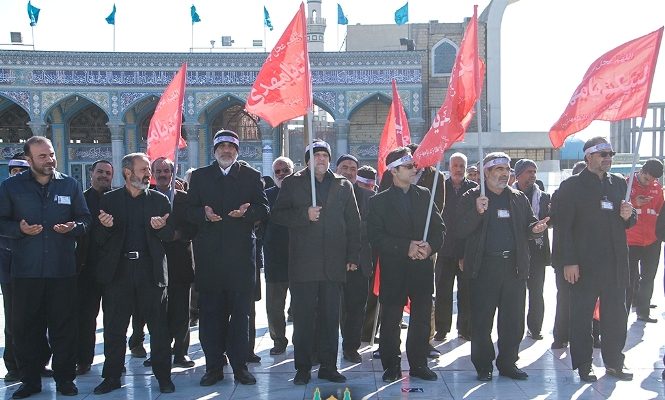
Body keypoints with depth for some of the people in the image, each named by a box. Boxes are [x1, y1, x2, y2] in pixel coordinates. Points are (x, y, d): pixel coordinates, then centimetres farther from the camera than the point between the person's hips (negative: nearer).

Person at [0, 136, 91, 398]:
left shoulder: (70, 185, 8)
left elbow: (85, 219, 10)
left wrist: (74, 227, -11)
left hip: (63, 269, 0)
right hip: (26, 269, 0)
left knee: (64, 326, 5)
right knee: (25, 327, 5)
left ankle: (65, 379, 16)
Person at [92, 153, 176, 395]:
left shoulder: (160, 200, 8)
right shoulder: (109, 200, 7)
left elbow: (171, 235, 5)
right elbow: (99, 237, 4)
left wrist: (162, 227, -17)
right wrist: (105, 226, -18)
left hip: (151, 270, 0)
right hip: (118, 271, 0)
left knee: (158, 327, 2)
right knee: (114, 328, 6)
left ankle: (163, 376, 12)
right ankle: (112, 377, 18)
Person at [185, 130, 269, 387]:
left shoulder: (252, 176, 10)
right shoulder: (199, 176, 13)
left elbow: (263, 209, 3)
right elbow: (189, 210, 7)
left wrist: (246, 211, -18)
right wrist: (204, 214, -14)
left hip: (241, 253, -1)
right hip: (209, 254, 1)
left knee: (241, 312, 3)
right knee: (210, 313, 3)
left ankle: (239, 365, 11)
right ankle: (214, 366, 11)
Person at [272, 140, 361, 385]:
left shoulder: (343, 186, 13)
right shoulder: (292, 184, 9)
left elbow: (353, 223, 12)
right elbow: (278, 214, 2)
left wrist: (352, 256, 5)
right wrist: (304, 214, -13)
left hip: (333, 263, 2)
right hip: (303, 262, -2)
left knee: (330, 318, 5)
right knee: (303, 318, 1)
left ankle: (328, 366, 14)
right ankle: (303, 368, 10)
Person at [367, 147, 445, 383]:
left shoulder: (424, 195, 11)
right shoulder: (379, 201, 1)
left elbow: (439, 227, 9)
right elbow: (375, 237, -9)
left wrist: (430, 246, -11)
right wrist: (406, 247, -16)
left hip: (423, 267, 3)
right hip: (394, 270, -3)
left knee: (421, 318, 8)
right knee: (390, 321, 3)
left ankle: (418, 363, 21)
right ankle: (391, 365, 16)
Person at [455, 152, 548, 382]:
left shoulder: (519, 199, 15)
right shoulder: (471, 198, 2)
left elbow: (528, 226, 18)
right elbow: (460, 231, -6)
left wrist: (535, 229, -5)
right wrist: (477, 212, -21)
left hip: (514, 267, 4)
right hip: (484, 267, -4)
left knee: (514, 320, 7)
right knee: (482, 320, 1)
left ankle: (508, 363, 19)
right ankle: (483, 365, 13)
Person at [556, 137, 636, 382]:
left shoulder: (619, 183, 13)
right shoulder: (572, 186, -3)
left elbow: (627, 222, 20)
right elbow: (563, 227, -8)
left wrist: (630, 215, -4)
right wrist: (569, 262, -14)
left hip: (616, 262, 5)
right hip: (584, 263, -5)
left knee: (616, 314, 9)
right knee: (582, 316, 4)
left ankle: (614, 362, 22)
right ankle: (583, 365, 14)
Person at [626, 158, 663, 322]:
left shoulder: (657, 187, 7)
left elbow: (660, 210, 17)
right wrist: (634, 203, -20)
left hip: (652, 242, 4)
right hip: (631, 241, -4)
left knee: (648, 278, 11)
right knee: (630, 279, -2)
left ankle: (643, 312, 23)